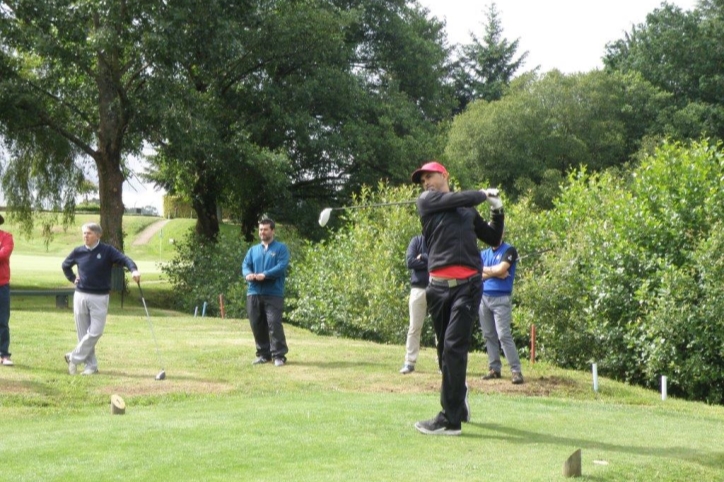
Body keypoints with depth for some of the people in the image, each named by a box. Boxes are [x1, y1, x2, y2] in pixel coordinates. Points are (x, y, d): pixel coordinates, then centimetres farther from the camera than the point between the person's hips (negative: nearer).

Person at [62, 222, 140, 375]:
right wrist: (72, 279, 9)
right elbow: (65, 265, 23)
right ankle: (91, 366, 13)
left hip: (100, 298, -3)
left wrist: (133, 270, -41)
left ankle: (74, 358, 9)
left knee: (95, 332, -8)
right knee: (83, 333, 4)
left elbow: (123, 259, -22)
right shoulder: (78, 252, 4)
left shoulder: (107, 251, -6)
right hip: (80, 296, 3)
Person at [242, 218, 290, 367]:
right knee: (257, 325, 7)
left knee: (274, 324, -13)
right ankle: (263, 354, 17)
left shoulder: (281, 248, 3)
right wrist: (248, 274, -18)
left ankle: (279, 355, -10)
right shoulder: (253, 250, 19)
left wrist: (265, 275, -23)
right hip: (254, 293, 5)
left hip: (273, 293, -5)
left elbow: (282, 266, -11)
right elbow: (245, 265, 7)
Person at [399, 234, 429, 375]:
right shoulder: (417, 240, 6)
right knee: (414, 328, 2)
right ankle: (409, 362, 6)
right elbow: (410, 262, -8)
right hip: (418, 289, 0)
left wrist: (423, 257, -10)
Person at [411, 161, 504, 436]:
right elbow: (456, 200, -1)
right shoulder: (426, 201, 13)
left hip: (467, 284, -1)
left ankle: (450, 419, -14)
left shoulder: (468, 210, 21)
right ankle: (458, 403, 30)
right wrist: (484, 194, 14)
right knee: (445, 349, 9)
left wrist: (497, 210, 19)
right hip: (439, 286, 1)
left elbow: (493, 239, 29)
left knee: (454, 347, -12)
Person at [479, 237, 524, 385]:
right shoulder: (483, 254, 13)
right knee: (489, 336, 7)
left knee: (504, 335, -13)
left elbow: (501, 269, -15)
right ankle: (494, 369, 12)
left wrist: (486, 270, 0)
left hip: (501, 299, -6)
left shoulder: (509, 251, -2)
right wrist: (495, 272, -10)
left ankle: (516, 371, -13)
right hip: (483, 297, 6)